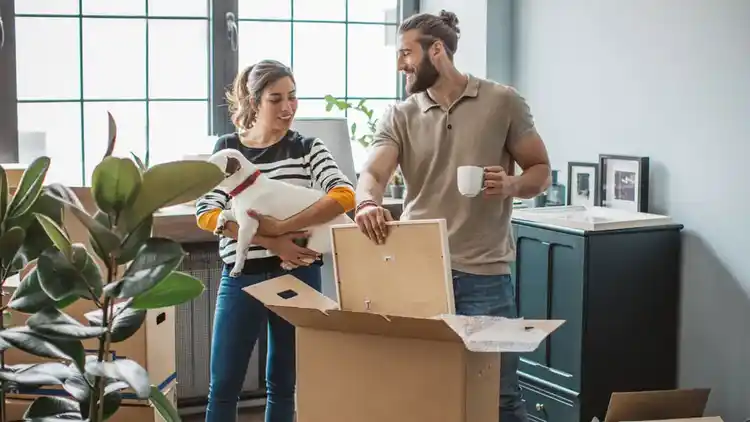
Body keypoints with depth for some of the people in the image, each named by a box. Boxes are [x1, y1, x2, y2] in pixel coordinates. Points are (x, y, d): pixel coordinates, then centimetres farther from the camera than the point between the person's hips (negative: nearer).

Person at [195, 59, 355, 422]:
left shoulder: (307, 148, 3)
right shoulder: (227, 149, 3)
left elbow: (344, 196, -14)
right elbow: (206, 214, -8)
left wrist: (281, 227, -21)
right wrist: (271, 242, -19)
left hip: (297, 276, 0)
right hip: (242, 278, 0)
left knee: (283, 385, 11)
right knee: (223, 387, 3)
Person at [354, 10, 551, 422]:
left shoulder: (502, 101, 2)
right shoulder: (398, 116, 6)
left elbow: (541, 170, 7)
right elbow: (372, 173, -10)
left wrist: (512, 185, -15)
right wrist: (367, 203, -33)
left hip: (483, 273, -2)